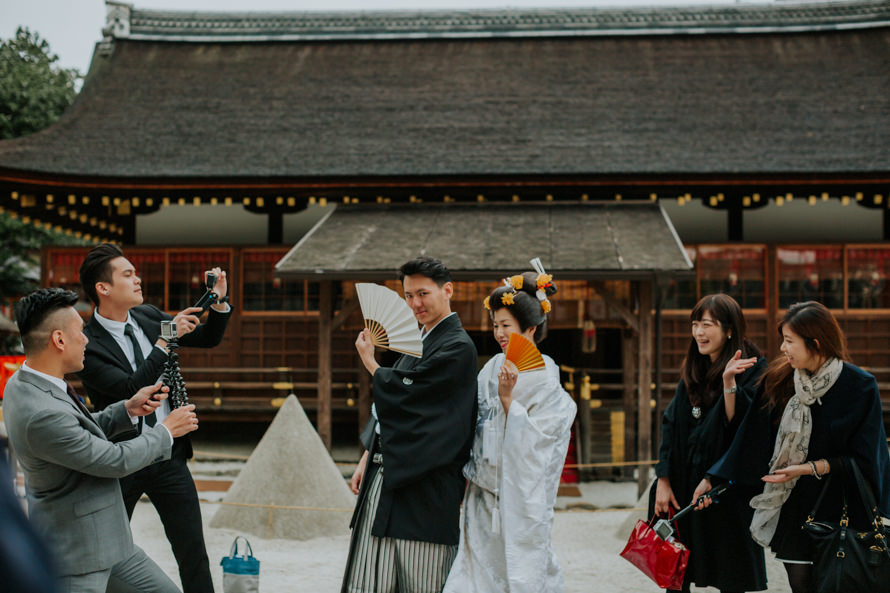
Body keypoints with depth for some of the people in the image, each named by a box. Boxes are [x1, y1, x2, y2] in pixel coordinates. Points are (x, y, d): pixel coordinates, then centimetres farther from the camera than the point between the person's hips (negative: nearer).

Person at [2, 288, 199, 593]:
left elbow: (79, 431, 16)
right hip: (75, 558, -10)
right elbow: (117, 461, -20)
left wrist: (128, 409, 4)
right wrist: (166, 431, -4)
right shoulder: (42, 414, -31)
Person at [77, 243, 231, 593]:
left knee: (193, 553, 5)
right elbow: (131, 389, -28)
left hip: (168, 455, 5)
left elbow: (208, 338, 13)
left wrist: (219, 301, -6)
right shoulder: (89, 344, -17)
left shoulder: (148, 317, 3)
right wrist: (166, 340, -29)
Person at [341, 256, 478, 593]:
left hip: (424, 487, -8)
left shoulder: (458, 347, -10)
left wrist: (370, 361, 4)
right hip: (384, 475, 8)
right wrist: (367, 460, 17)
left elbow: (400, 394, -14)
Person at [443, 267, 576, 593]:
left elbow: (534, 441, -14)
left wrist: (507, 397, -20)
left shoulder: (545, 379, -9)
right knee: (480, 564, 4)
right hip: (485, 491, 6)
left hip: (520, 493, -5)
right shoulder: (493, 367, 8)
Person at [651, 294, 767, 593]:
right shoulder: (692, 371, 10)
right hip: (684, 485, 6)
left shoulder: (753, 371, -8)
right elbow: (671, 426, 8)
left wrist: (729, 382, -29)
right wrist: (663, 481, 2)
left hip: (727, 487, -6)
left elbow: (740, 424, -18)